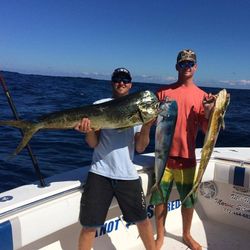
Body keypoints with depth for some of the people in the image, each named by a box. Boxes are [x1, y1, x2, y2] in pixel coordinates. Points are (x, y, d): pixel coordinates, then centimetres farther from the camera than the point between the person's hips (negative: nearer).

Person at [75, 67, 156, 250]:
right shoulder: (100, 106, 2)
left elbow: (140, 148, 1)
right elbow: (93, 143, -2)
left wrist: (147, 126, -15)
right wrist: (88, 130, -23)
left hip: (128, 174, 2)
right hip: (100, 173, -1)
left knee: (143, 220, 13)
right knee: (89, 225, 3)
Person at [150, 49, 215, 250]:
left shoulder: (202, 96, 2)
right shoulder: (164, 92, 2)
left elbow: (207, 130, 0)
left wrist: (208, 110, -17)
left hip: (187, 157, 1)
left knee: (189, 200, 13)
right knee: (161, 199, 9)